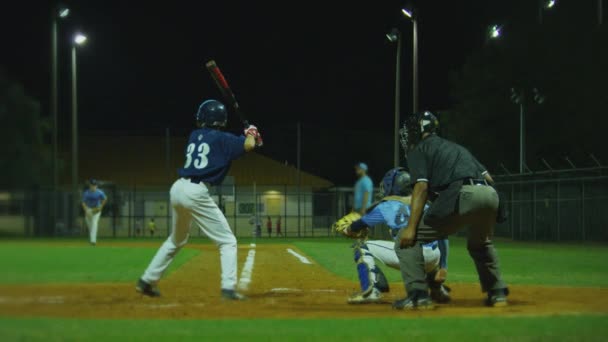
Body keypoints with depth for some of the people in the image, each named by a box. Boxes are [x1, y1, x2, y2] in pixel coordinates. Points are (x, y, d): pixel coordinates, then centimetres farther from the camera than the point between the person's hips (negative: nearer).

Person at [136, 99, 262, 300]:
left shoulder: (194, 136, 17)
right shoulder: (221, 138, -1)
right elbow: (248, 145, -12)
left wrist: (246, 137, 21)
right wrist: (251, 134, 11)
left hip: (178, 188, 7)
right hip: (196, 193, -7)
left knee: (176, 240, 27)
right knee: (227, 241, 0)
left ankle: (147, 281, 28)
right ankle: (228, 288, -15)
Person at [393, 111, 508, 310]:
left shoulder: (418, 150, 15)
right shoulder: (456, 147, 36)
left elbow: (421, 187, 0)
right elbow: (487, 176, 27)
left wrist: (411, 228, -6)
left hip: (462, 195, -7)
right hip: (490, 194, 7)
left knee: (407, 240, 3)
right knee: (481, 244, 36)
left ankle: (418, 294, -8)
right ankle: (498, 293, 29)